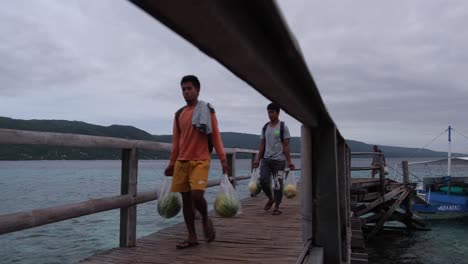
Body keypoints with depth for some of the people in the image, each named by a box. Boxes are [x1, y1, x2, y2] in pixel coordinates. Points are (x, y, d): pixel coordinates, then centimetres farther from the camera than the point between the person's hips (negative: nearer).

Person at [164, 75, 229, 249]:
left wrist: (223, 159, -9)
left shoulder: (207, 110, 0)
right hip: (182, 161, 5)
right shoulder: (179, 114, 13)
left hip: (200, 161, -5)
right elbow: (176, 141, 16)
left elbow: (215, 135, -3)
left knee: (197, 195, -18)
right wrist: (172, 163, 15)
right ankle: (192, 237, 15)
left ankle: (206, 219, 14)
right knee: (186, 199, 5)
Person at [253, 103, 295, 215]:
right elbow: (262, 145, 12)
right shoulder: (265, 127, 11)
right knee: (263, 180, -5)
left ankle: (277, 207, 15)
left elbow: (286, 145, -5)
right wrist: (258, 159, 8)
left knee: (278, 184, 0)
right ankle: (270, 198, 23)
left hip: (279, 160, -4)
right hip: (266, 159, 4)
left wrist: (289, 161, -11)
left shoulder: (283, 127, -2)